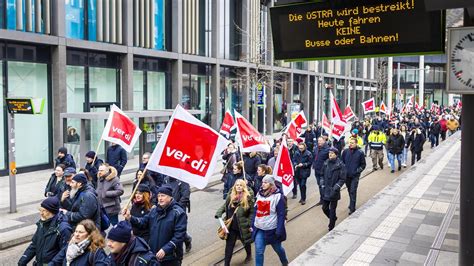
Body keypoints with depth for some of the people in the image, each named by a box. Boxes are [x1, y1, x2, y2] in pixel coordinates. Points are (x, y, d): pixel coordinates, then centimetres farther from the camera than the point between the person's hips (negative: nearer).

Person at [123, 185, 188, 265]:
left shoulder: (178, 213, -16)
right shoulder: (154, 211, 7)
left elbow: (179, 236, -21)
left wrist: (165, 250, -27)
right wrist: (130, 218, -9)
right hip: (154, 255, 6)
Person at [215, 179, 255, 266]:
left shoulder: (248, 197, -15)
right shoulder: (231, 196, -3)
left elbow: (252, 212, -11)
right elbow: (225, 206, 9)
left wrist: (250, 224, -16)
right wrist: (219, 212, -9)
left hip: (243, 226, -2)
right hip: (231, 226, 2)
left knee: (246, 242, 23)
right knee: (229, 245, 4)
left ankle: (249, 255, 53)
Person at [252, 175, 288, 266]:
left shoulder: (278, 196, -15)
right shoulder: (259, 194, 3)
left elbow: (281, 215, -15)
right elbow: (256, 210, 9)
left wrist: (279, 230, -19)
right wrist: (253, 224, 8)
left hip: (272, 229, -4)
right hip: (259, 229, 4)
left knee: (278, 248, 19)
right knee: (258, 251, 0)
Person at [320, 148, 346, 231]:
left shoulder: (340, 165, -12)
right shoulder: (326, 163, 2)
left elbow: (342, 179, -10)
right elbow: (322, 175, 14)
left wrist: (335, 188, -16)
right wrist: (322, 185, 3)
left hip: (334, 192, -5)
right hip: (325, 191, 5)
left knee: (332, 210, 5)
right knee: (324, 208, 12)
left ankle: (331, 227, 20)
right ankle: (333, 218, 40)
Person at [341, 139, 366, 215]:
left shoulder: (360, 152, -7)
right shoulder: (345, 151, 0)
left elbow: (363, 164, 1)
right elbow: (342, 161, 12)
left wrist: (358, 171, -9)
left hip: (355, 176, -4)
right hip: (346, 175, 4)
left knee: (353, 191, -8)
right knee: (349, 191, 17)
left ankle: (352, 208, -4)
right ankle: (351, 203, 35)